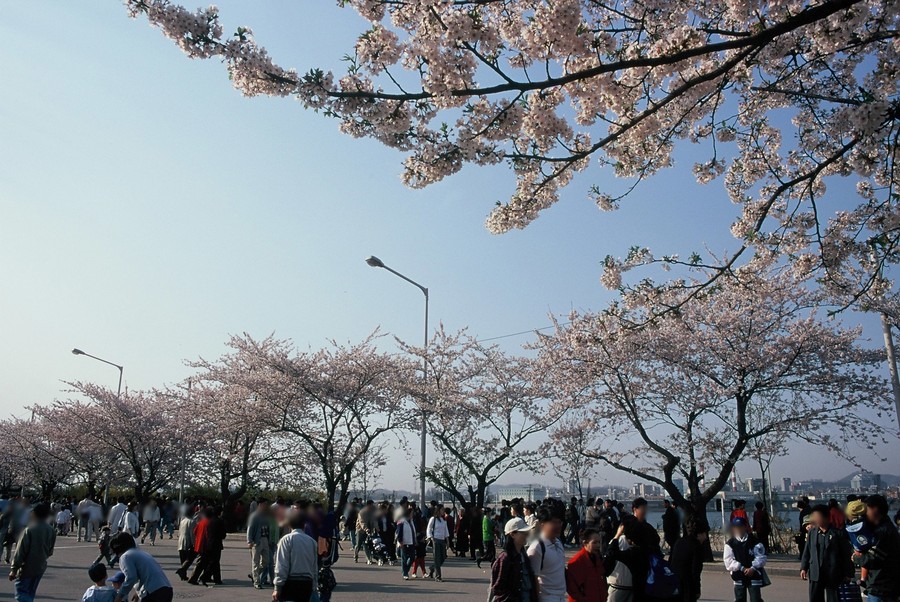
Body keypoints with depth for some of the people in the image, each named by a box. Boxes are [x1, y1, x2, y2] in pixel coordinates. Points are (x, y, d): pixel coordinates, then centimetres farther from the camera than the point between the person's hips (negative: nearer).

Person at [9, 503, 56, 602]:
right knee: (30, 593, 20)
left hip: (27, 568, -6)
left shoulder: (29, 530, -17)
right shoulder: (51, 531, 2)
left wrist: (13, 569, -11)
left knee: (21, 594, -2)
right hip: (40, 568, 6)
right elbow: (50, 552, 10)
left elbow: (20, 551, -16)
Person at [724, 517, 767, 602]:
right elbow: (728, 560, -8)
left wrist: (753, 568, -18)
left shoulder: (754, 541, -2)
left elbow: (761, 557, -5)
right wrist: (742, 568, -16)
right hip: (739, 577, 1)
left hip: (754, 576, -1)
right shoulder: (730, 543, -2)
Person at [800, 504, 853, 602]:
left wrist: (848, 574, -2)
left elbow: (846, 555, -3)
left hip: (832, 575, -4)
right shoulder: (812, 532, 6)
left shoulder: (838, 533, -7)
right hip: (815, 574, 4)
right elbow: (807, 551, 10)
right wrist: (804, 568, 3)